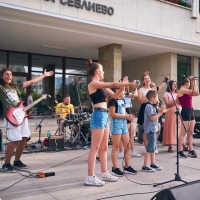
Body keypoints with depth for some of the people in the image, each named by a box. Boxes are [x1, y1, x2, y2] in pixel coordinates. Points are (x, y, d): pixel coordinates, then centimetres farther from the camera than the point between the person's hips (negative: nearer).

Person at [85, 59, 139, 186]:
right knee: (95, 148, -6)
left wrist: (124, 85, 7)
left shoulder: (101, 85, 18)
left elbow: (115, 95, 18)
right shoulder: (93, 84, -10)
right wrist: (129, 84, -12)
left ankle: (104, 173, 24)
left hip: (104, 116, 9)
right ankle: (90, 177, 1)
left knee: (104, 147, 14)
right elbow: (113, 84, -18)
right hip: (98, 116, -9)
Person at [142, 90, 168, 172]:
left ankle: (153, 163, 25)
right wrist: (160, 112, -15)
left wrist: (161, 112, 10)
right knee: (150, 148, -6)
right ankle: (145, 166, 0)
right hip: (150, 130, -10)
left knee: (153, 147, 16)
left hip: (153, 129, 10)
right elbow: (152, 118, -22)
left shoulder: (151, 106, 14)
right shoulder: (149, 106, -16)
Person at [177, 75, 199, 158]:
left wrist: (195, 83, 15)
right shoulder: (181, 90, -10)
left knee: (190, 133, 10)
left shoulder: (186, 91, 17)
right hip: (185, 112, -9)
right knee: (183, 133, -7)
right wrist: (194, 82, -5)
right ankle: (180, 151, -2)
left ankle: (191, 150, 15)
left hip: (191, 111, 9)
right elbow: (194, 91, -19)